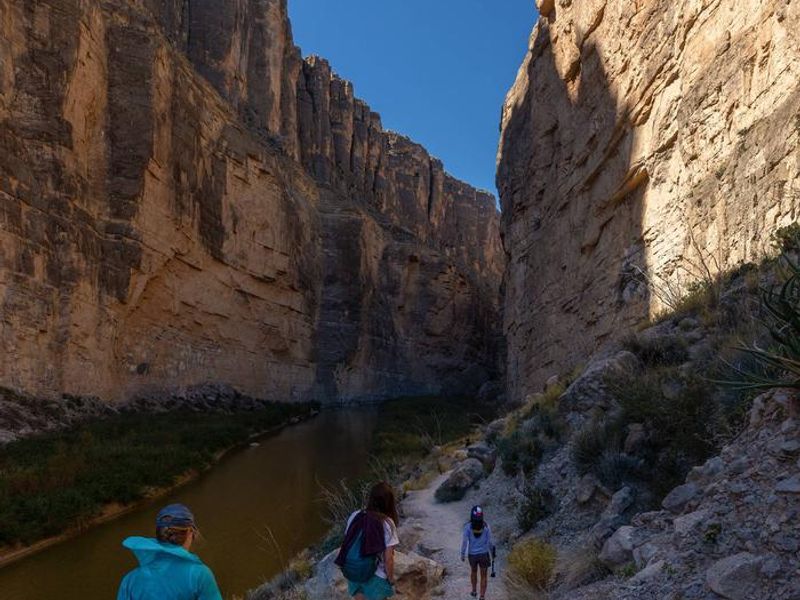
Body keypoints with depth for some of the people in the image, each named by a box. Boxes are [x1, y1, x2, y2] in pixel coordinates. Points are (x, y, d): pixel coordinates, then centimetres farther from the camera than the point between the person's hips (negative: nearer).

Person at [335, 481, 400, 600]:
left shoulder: (355, 516, -8)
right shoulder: (387, 524, -21)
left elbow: (346, 543, 2)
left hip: (352, 572, 4)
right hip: (376, 577, -4)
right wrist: (391, 580, -1)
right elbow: (388, 559, -17)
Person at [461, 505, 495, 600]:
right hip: (484, 554, -1)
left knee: (473, 571, 29)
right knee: (483, 576, 12)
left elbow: (464, 541, -14)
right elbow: (489, 541, -7)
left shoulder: (468, 526, -16)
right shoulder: (486, 526, -13)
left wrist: (462, 554, 0)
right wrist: (492, 551, 12)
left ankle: (474, 591, 44)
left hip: (472, 554, 1)